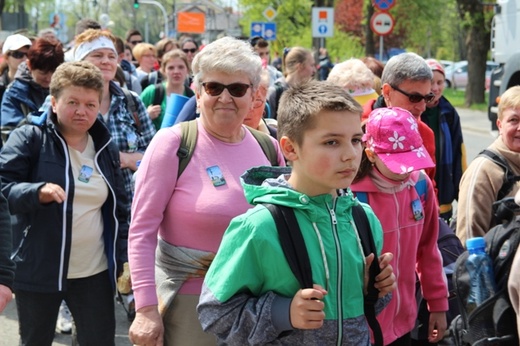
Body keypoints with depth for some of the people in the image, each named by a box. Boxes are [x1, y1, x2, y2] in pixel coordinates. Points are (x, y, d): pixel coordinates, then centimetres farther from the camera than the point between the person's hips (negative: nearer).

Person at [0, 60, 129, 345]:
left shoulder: (106, 147, 8)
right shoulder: (29, 139, -7)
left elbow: (119, 210, 14)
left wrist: (125, 260, 7)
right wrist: (38, 193, -33)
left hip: (95, 273, 3)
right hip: (38, 272, -3)